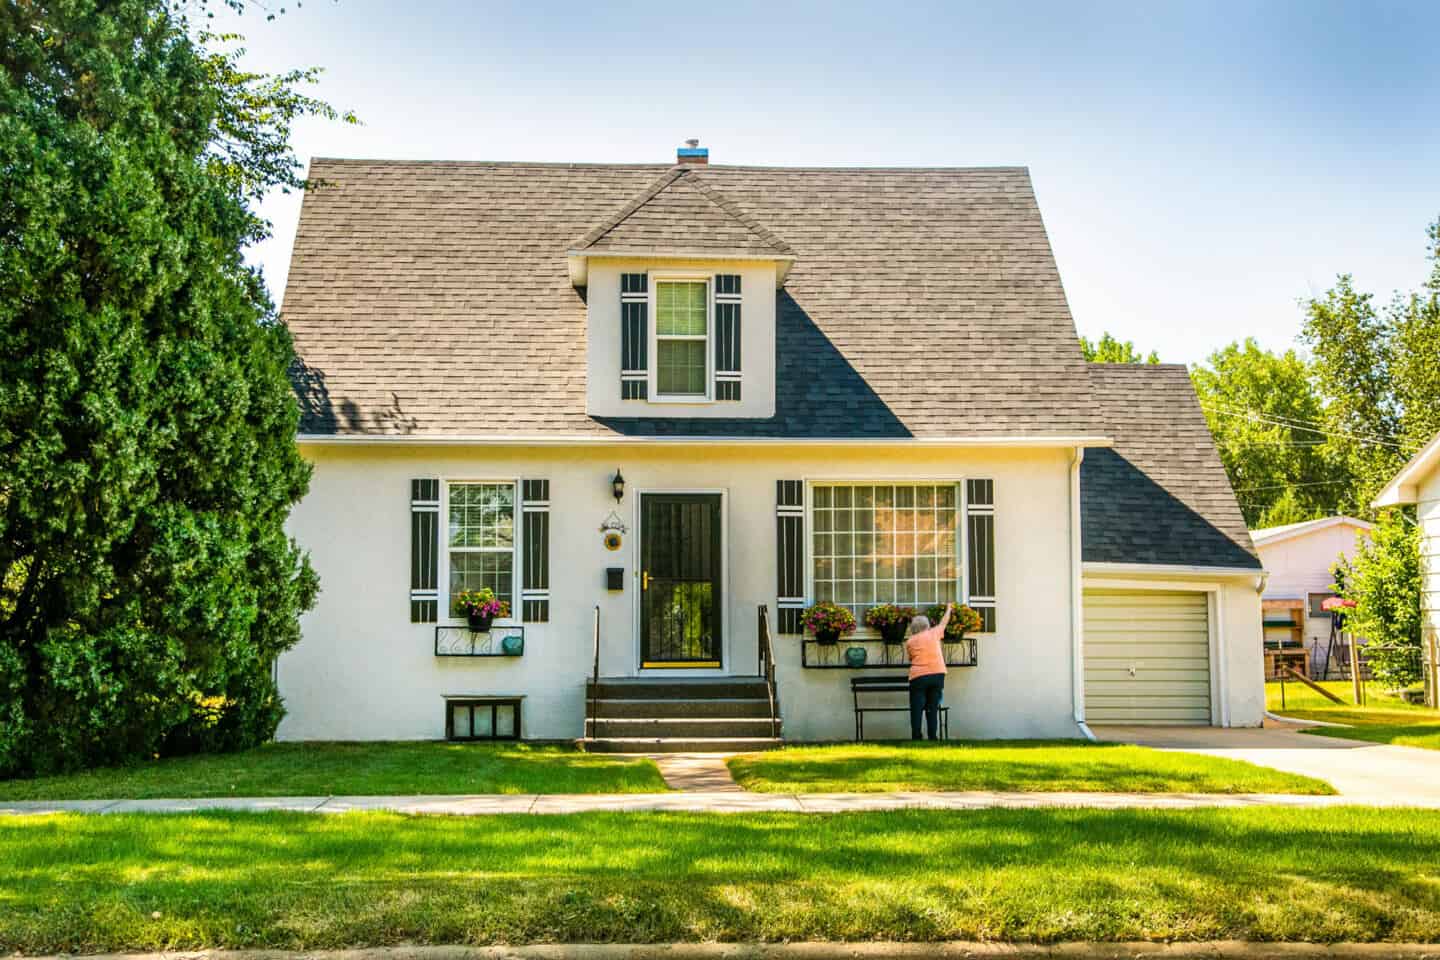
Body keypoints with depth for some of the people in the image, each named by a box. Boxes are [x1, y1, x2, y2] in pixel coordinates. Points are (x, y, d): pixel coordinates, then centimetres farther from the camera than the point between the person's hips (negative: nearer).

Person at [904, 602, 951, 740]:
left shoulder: (910, 642, 7)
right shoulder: (933, 633, 9)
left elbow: (911, 658, 13)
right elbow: (944, 622, 25)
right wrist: (948, 609, 42)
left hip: (918, 677, -1)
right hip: (937, 675, 1)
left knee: (916, 710, 1)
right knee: (933, 709, 6)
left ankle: (916, 739, -4)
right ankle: (933, 738, 3)